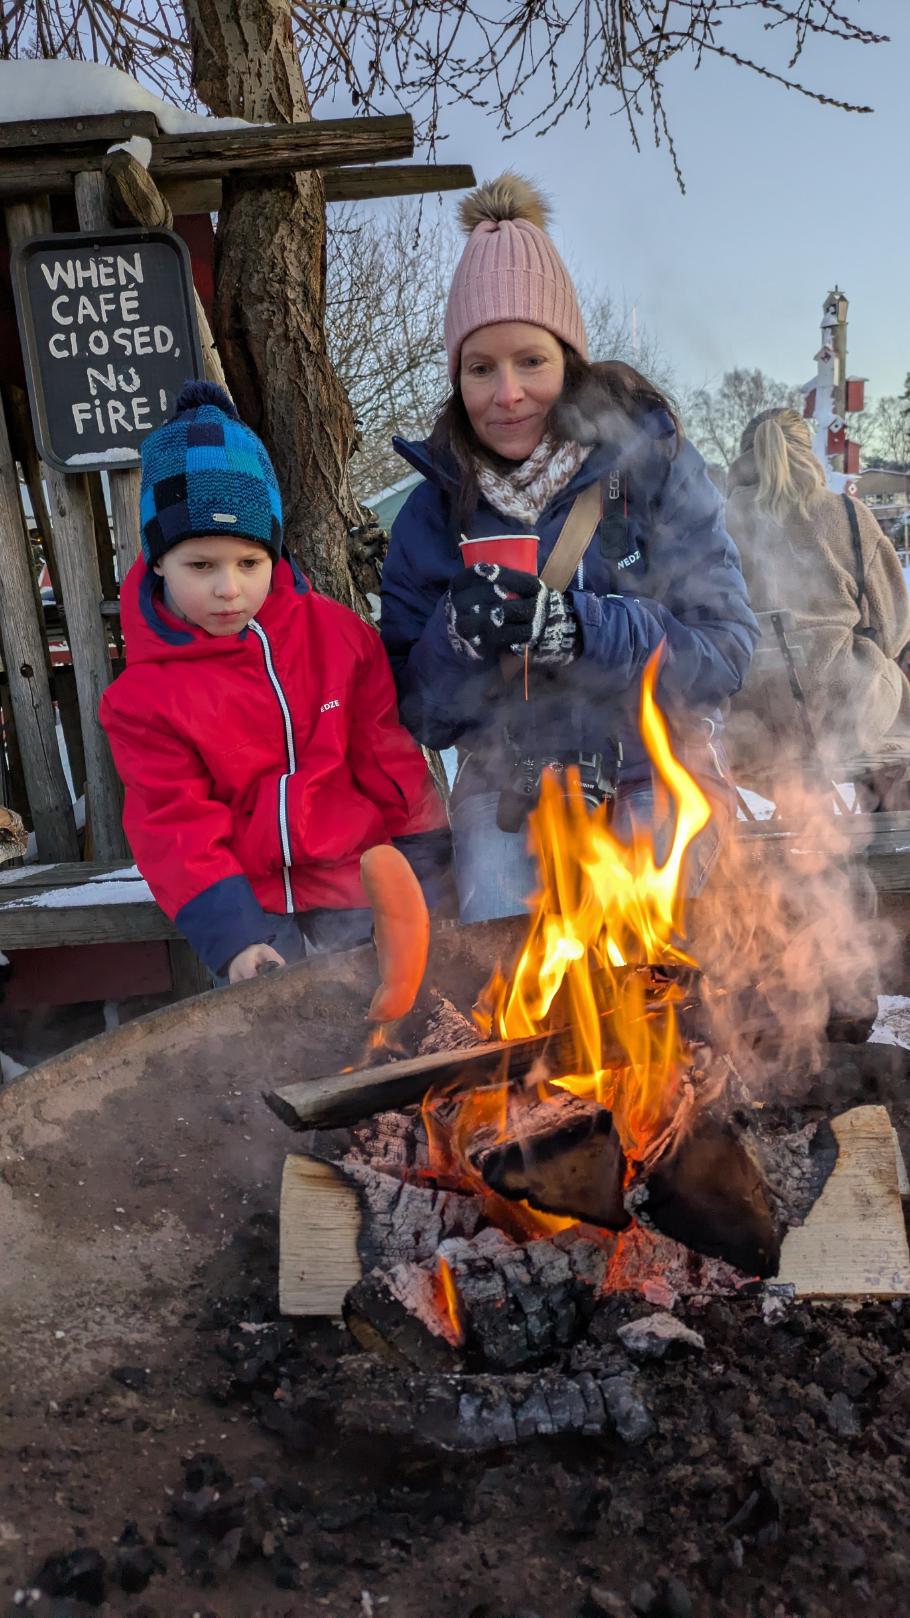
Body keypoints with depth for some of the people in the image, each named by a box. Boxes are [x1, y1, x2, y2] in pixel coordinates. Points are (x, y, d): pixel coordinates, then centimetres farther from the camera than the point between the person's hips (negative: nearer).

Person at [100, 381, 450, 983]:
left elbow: (388, 753, 4)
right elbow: (176, 825, -7)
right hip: (252, 903, -1)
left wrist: (425, 866, 4)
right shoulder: (145, 694, -7)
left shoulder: (336, 633, -3)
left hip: (358, 886, 2)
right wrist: (229, 934, -16)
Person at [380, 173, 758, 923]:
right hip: (507, 773, 1)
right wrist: (459, 637, -20)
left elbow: (726, 650, -10)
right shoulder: (434, 510, 1)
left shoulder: (651, 461, -4)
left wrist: (584, 629, -25)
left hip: (655, 766, -1)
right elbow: (417, 714, 1)